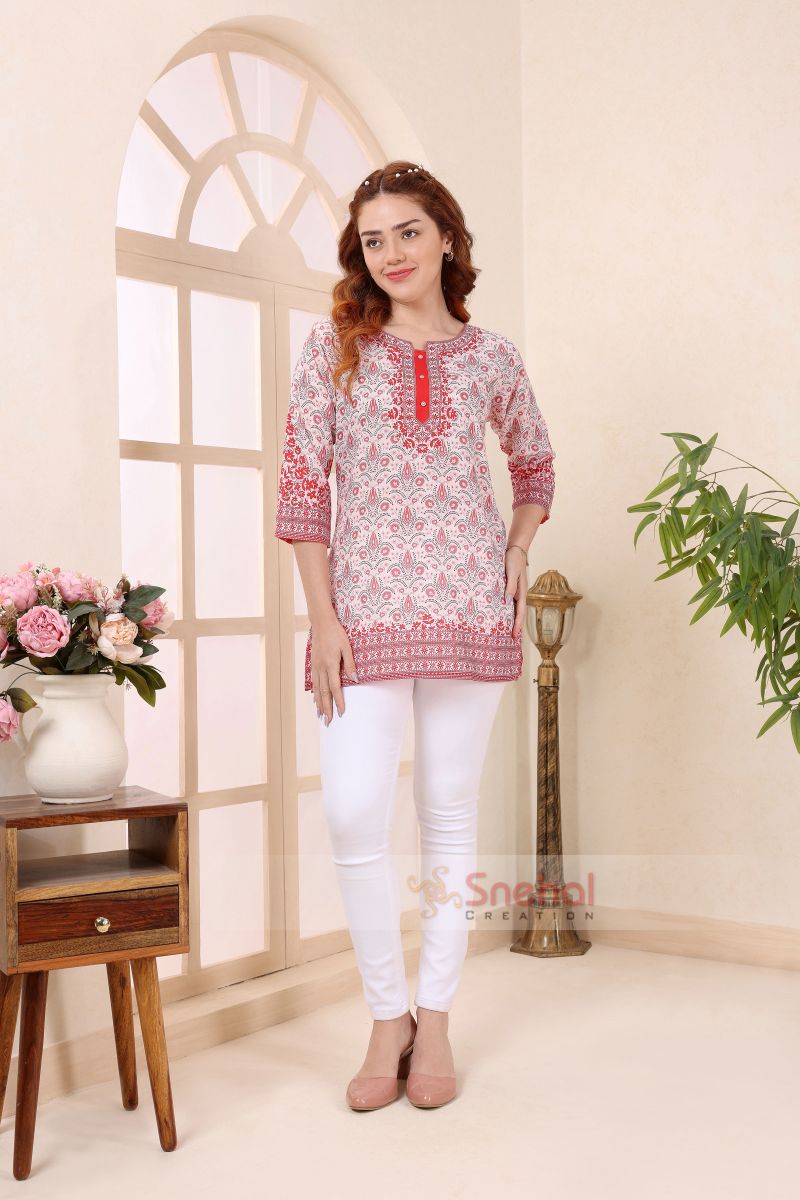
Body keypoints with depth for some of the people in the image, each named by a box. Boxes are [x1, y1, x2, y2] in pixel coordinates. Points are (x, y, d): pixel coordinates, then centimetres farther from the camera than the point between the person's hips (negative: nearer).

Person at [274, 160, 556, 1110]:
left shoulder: (491, 358, 8)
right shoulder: (333, 347, 4)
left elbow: (535, 467, 23)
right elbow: (302, 486, 1)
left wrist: (519, 550, 5)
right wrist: (322, 617, -7)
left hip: (470, 606, 1)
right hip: (364, 608, -1)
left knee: (450, 810, 6)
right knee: (353, 812, -10)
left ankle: (435, 1020, 18)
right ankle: (387, 1015, 10)